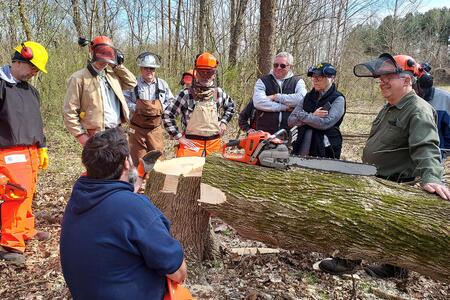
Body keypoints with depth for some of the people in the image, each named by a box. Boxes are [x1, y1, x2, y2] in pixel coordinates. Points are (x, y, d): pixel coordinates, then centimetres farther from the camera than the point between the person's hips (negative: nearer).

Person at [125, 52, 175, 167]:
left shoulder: (162, 84, 5)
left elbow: (170, 101, 13)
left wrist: (162, 108, -4)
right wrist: (135, 108, -17)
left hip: (156, 128, 2)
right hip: (137, 128, -2)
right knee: (138, 160, 5)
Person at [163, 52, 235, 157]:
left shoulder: (219, 93, 2)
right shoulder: (186, 94, -10)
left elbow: (230, 106, 23)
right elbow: (168, 115, -7)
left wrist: (224, 122, 10)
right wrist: (179, 137, -8)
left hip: (214, 144, 4)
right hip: (191, 144, -4)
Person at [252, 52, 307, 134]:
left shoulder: (297, 82, 9)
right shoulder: (263, 81, 8)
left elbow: (301, 99, -13)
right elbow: (258, 102, -11)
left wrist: (276, 97, -10)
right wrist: (284, 107, -12)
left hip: (289, 132, 0)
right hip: (265, 131, 0)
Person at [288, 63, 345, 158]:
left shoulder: (338, 99, -4)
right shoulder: (308, 97, 9)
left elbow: (326, 123, -19)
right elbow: (291, 121, 2)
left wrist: (302, 115, -9)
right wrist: (312, 116, -11)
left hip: (325, 153, -4)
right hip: (302, 150, 4)